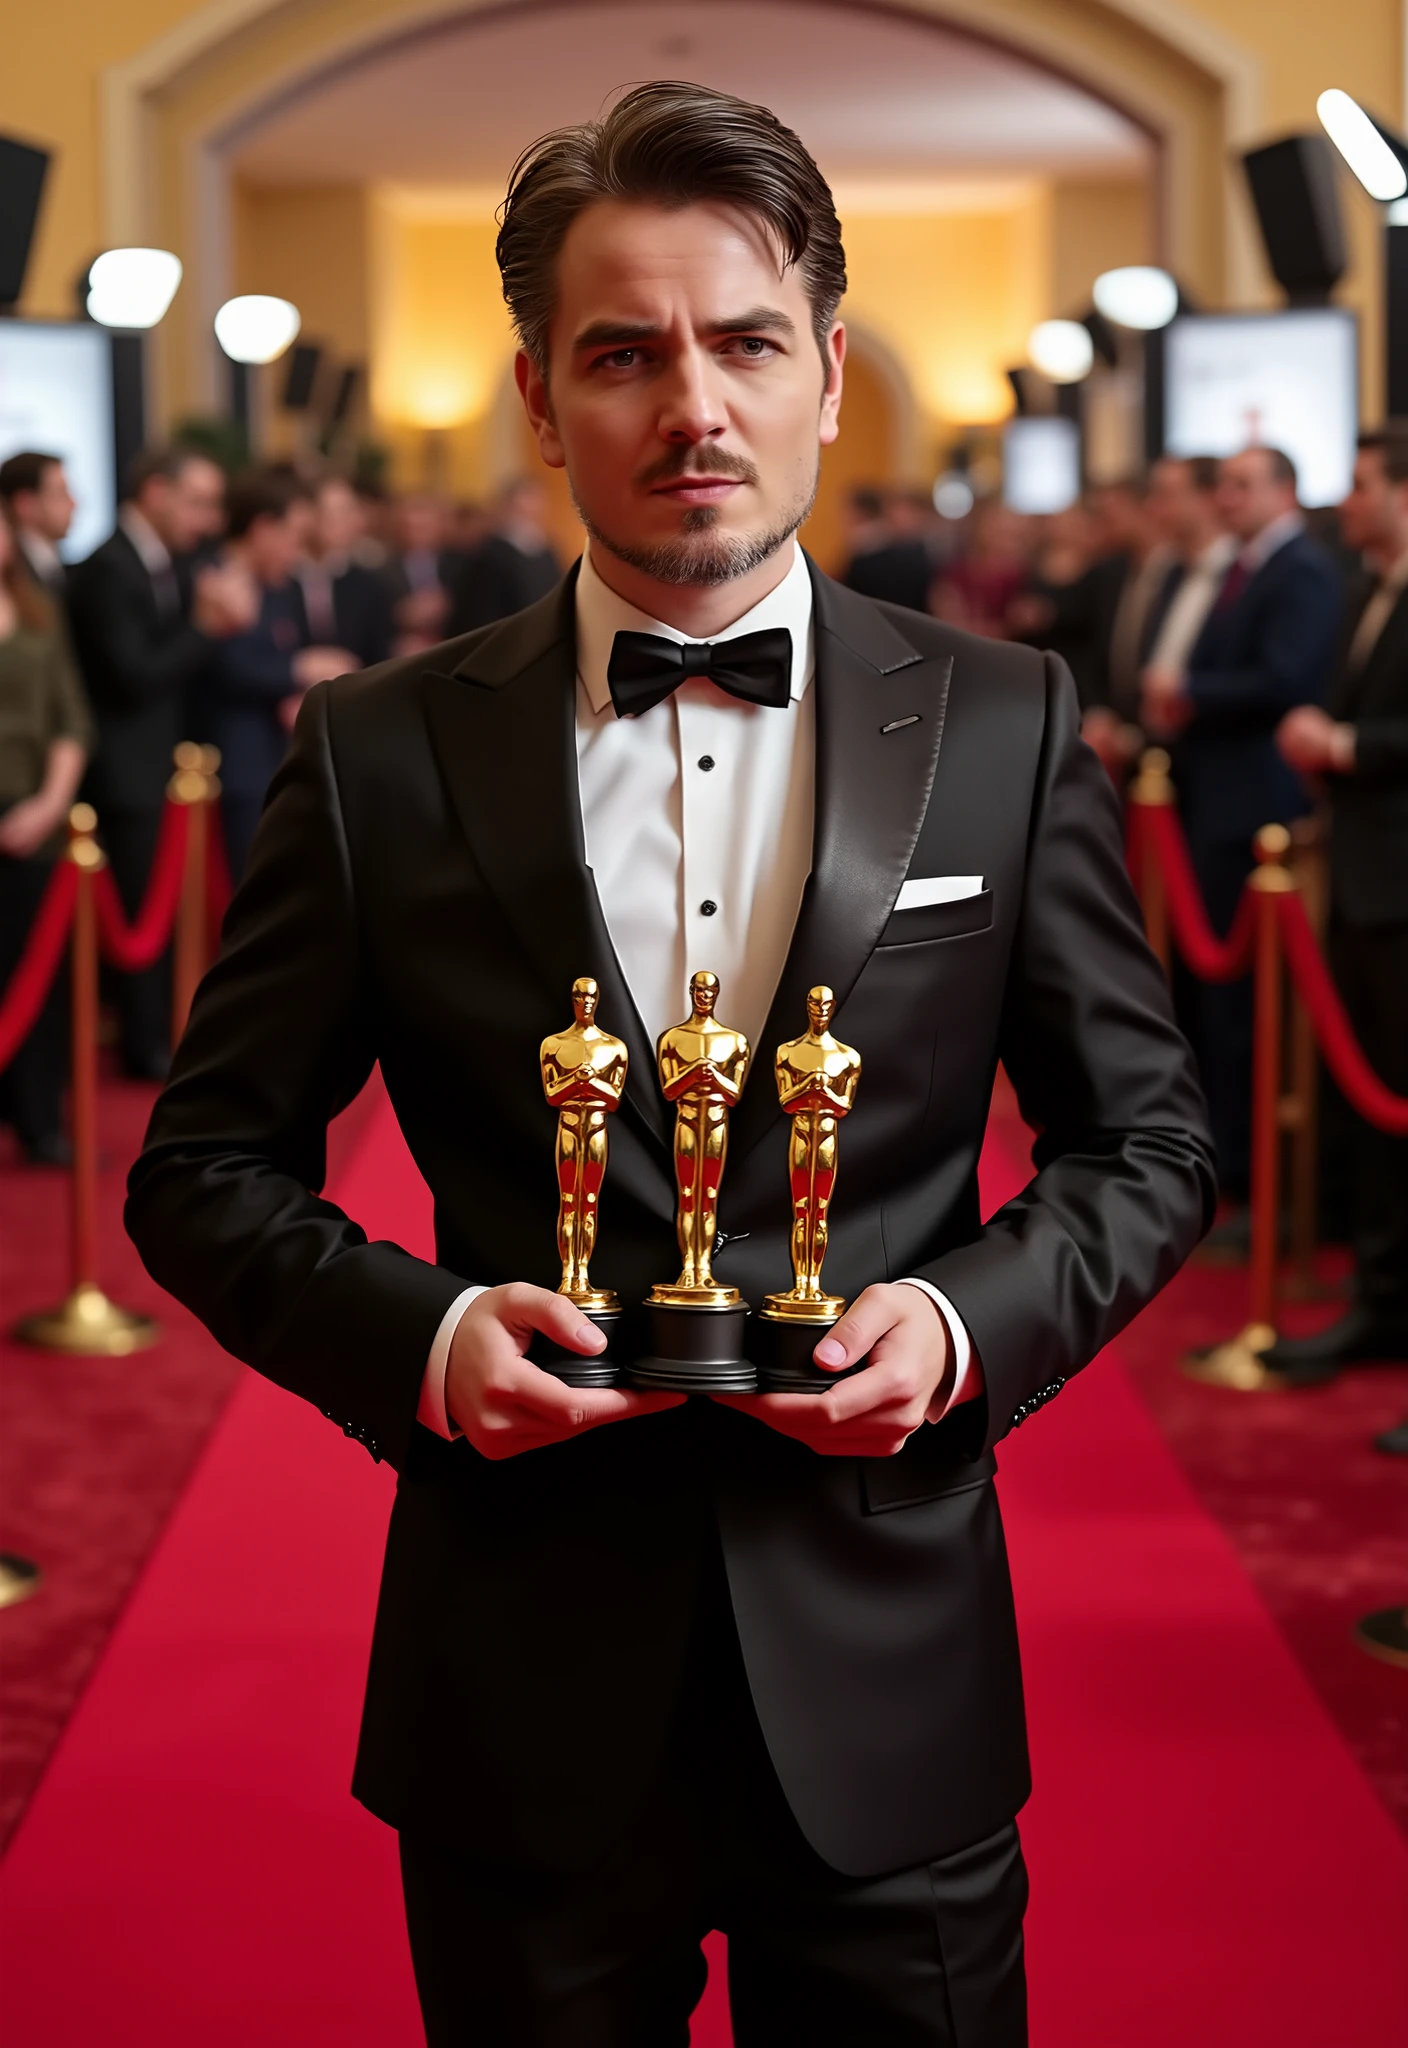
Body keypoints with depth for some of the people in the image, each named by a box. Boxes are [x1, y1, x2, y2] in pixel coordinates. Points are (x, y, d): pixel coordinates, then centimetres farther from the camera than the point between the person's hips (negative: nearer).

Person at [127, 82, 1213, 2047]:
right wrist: (420, 1335, -15)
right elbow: (207, 1167, 3)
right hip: (524, 1700, 0)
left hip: (885, 1687, 1)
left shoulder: (1006, 727, 0)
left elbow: (1148, 1140, 6)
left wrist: (970, 1322, -12)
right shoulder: (381, 755, -3)